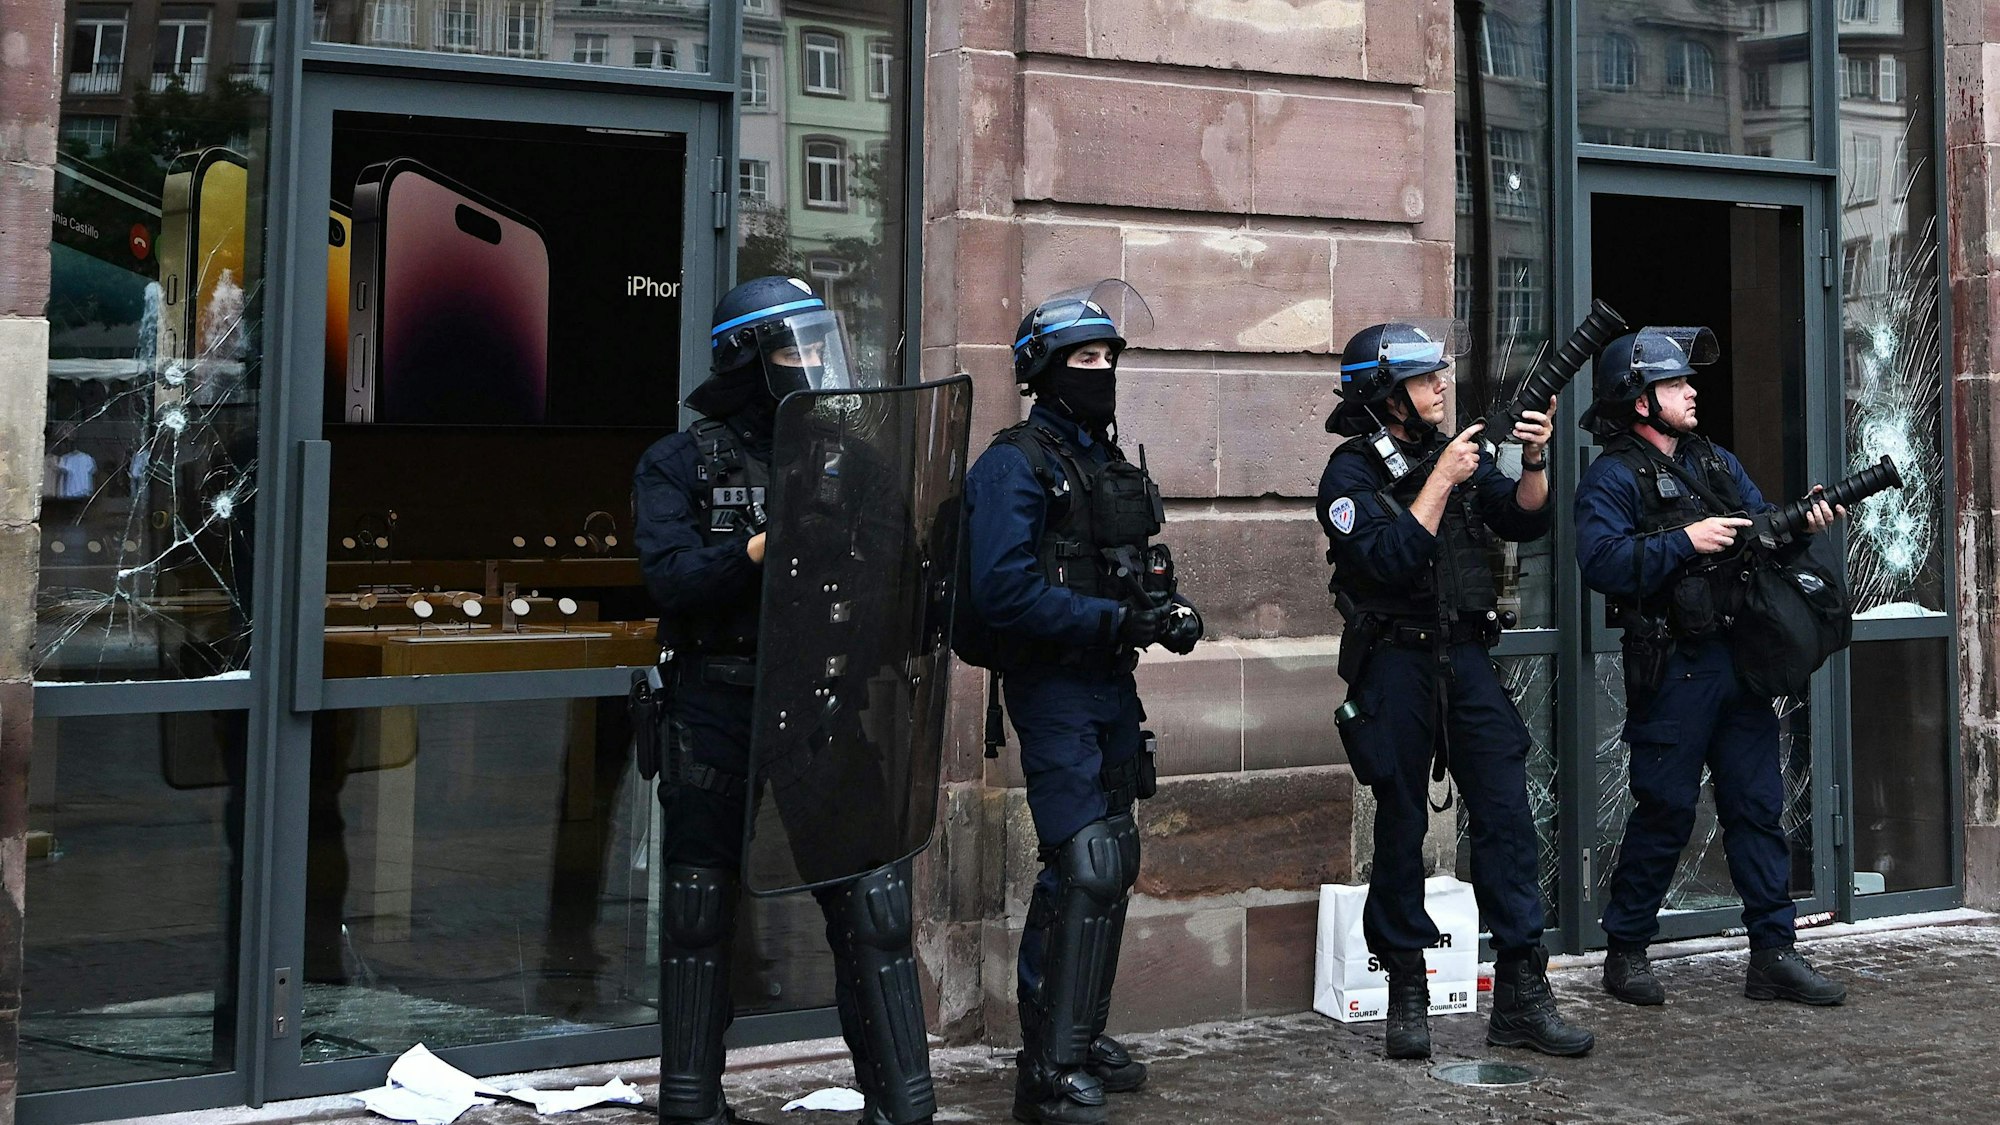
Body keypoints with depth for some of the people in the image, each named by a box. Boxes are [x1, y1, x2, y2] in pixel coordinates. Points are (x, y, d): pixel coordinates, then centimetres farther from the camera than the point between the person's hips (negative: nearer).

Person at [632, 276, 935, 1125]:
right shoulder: (681, 465, 1)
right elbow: (671, 579, -13)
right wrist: (764, 549, -24)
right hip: (719, 714, -2)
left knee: (872, 906, 0)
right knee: (699, 912, 8)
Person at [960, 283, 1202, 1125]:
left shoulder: (1113, 464, 15)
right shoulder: (1014, 465, -11)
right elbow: (1002, 591, -22)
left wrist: (1170, 610, 1)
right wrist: (1113, 620, -24)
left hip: (1111, 684, 9)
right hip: (1053, 686, -9)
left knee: (1115, 860, 15)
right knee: (1083, 866, -14)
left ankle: (1082, 1035, 28)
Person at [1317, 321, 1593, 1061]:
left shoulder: (1457, 452, 12)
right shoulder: (1350, 473, -7)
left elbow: (1525, 521, 6)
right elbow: (1391, 560, -20)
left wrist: (1534, 461, -10)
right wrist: (1442, 480, -18)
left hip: (1466, 659, 5)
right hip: (1394, 662, -5)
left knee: (1506, 815, -1)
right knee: (1401, 828, 3)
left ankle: (1521, 997, 3)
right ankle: (1407, 995, 15)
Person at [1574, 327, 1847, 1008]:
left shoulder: (1717, 462, 17)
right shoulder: (1612, 478, -6)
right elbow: (1601, 561, -19)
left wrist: (1803, 524, -4)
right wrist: (1686, 542, -21)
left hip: (1739, 660, 7)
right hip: (1670, 671, -7)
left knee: (1758, 805, 7)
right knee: (1665, 811, -1)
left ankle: (1773, 956, 13)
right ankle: (1625, 953, 13)